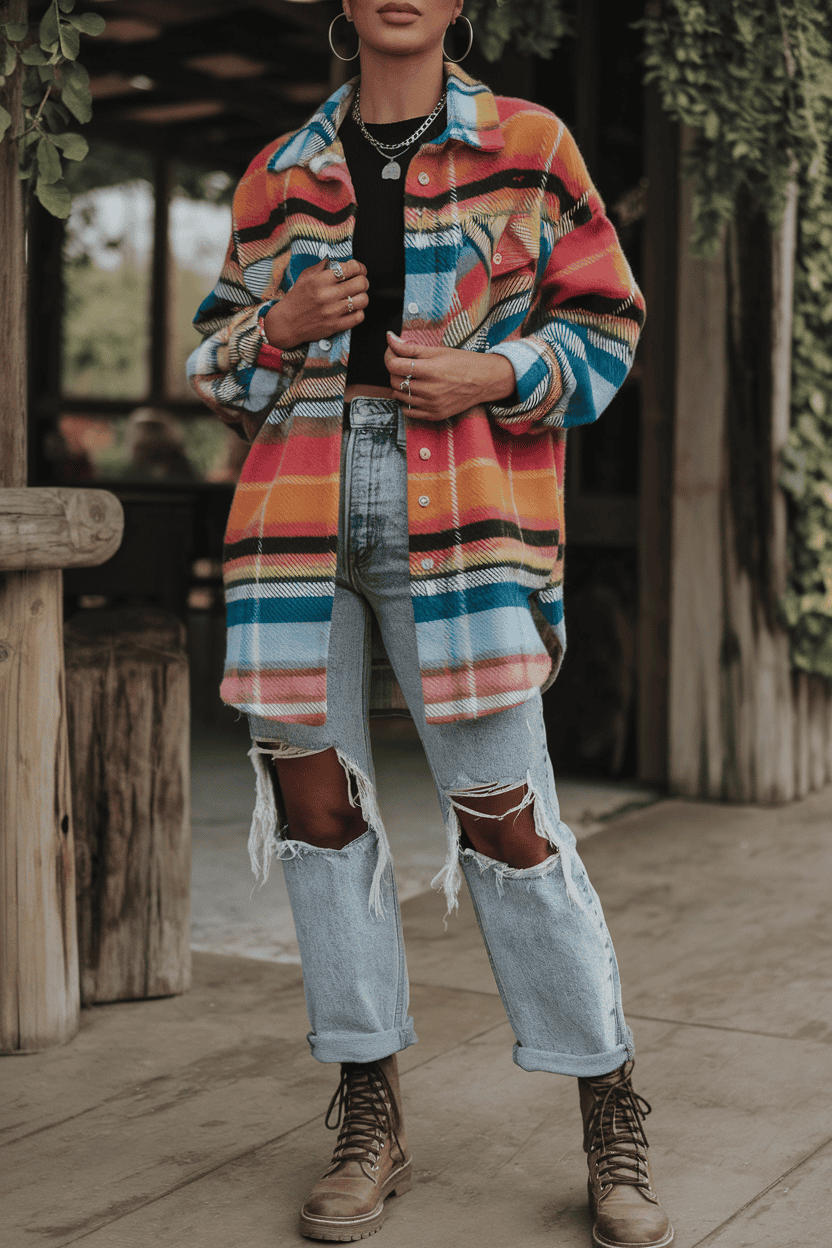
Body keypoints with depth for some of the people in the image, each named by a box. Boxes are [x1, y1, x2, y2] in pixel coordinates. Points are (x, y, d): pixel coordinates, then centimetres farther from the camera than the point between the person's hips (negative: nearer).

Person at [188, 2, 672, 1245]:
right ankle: (370, 1120, 18)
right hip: (298, 508, 4)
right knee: (313, 799, 3)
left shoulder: (528, 147, 8)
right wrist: (282, 326, -2)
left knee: (506, 814, -6)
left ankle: (613, 1122, 11)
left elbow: (604, 326, 8)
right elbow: (218, 357, 20)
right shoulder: (280, 174, 16)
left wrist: (494, 375, -10)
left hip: (459, 512, -3)